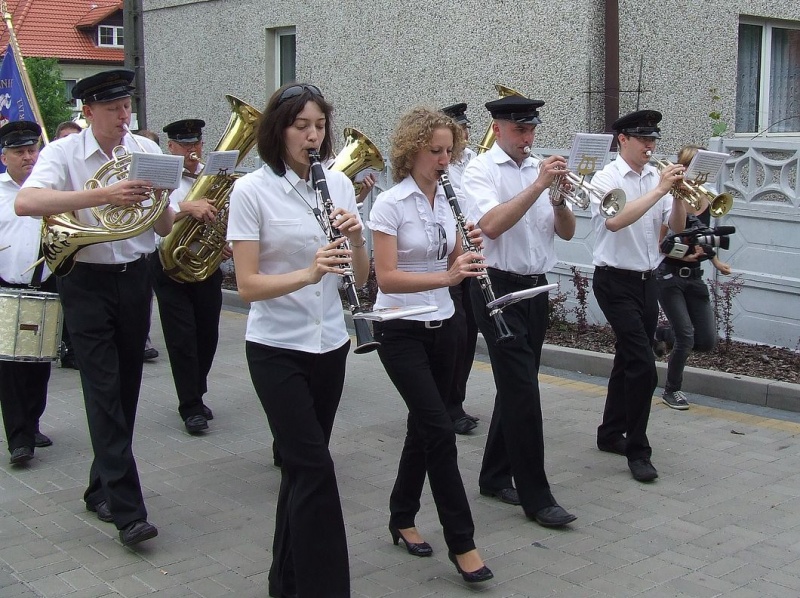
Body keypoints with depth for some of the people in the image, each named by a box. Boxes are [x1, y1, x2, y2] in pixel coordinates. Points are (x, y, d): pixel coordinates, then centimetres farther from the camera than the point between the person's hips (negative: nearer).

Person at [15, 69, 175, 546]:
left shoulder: (147, 152, 4)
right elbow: (26, 202, -27)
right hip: (87, 280, -4)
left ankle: (103, 488, 28)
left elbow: (165, 229, 5)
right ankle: (127, 510, -7)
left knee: (127, 388, 11)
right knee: (105, 392, -8)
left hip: (136, 277, 4)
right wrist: (104, 195, -35)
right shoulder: (63, 153, -7)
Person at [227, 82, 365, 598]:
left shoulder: (339, 184, 4)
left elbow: (361, 276, 4)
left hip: (329, 345, 5)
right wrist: (308, 273, -29)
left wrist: (355, 237, -16)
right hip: (277, 349, -5)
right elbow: (247, 285, -15)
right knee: (316, 468, -9)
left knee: (303, 463, 14)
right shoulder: (251, 190, -9)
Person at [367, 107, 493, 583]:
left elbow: (455, 262, 12)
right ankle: (462, 541, -1)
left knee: (424, 426, 13)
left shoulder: (447, 199, 5)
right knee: (440, 429, -10)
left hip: (442, 325, 7)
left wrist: (466, 256, -11)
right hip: (401, 331, -6)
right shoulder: (389, 204, -14)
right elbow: (386, 278, -21)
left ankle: (403, 517, 30)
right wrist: (445, 277, -32)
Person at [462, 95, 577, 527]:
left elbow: (567, 232, 7)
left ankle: (495, 476, 26)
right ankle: (535, 496, -2)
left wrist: (559, 200, -12)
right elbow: (492, 225, -23)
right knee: (524, 390, -8)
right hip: (499, 288, -6)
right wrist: (537, 186, -24)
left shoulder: (541, 169, 11)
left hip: (536, 288, 7)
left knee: (517, 389, 13)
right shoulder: (481, 170, -6)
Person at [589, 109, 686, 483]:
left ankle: (610, 434, 29)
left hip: (647, 280, 7)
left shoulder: (656, 177, 8)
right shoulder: (607, 178, -9)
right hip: (616, 281, -7)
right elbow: (615, 221, -28)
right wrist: (659, 190, -26)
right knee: (643, 365, -12)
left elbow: (677, 227, 4)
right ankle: (637, 450, -2)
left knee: (629, 361, 15)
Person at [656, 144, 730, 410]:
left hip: (694, 277, 6)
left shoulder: (705, 201, 6)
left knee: (707, 342, 1)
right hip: (670, 277, -6)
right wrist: (682, 255, -26)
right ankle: (671, 391, 15)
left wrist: (716, 261, 9)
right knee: (686, 338, -7)